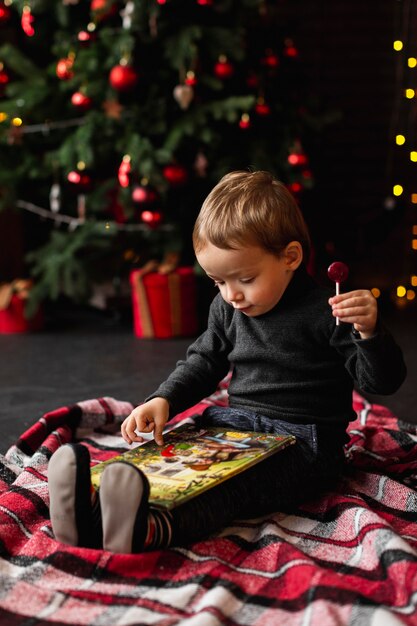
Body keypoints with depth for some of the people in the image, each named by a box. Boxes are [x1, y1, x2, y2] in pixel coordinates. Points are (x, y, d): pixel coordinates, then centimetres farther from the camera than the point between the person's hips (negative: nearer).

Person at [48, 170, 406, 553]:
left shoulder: (326, 311, -11)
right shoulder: (227, 309, 9)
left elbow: (383, 381, -10)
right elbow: (204, 363, 19)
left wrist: (370, 332, -31)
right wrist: (164, 400, 0)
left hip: (303, 440, -6)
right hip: (235, 423, 6)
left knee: (234, 485, -35)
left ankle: (150, 531, -62)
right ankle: (93, 517, -46)